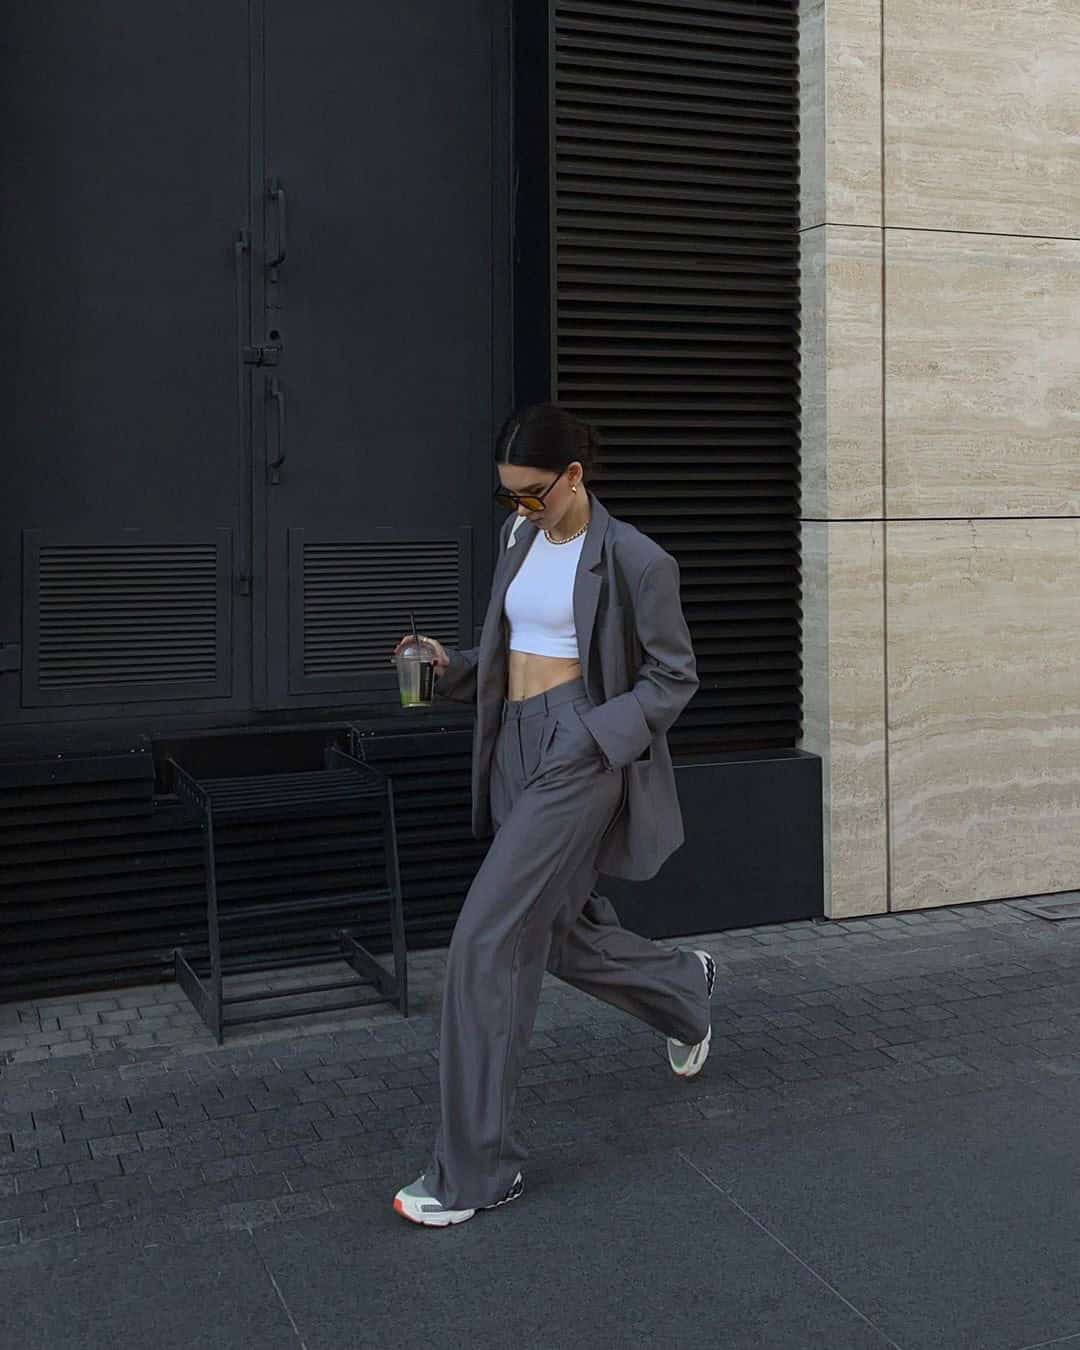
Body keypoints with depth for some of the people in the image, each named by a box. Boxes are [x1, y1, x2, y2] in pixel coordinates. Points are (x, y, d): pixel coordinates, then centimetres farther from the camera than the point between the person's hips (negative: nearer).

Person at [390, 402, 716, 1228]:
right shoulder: (519, 537, 10)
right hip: (515, 750, 8)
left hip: (578, 754, -8)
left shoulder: (631, 561, -10)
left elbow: (674, 679, -5)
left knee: (489, 940, -13)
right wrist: (452, 667, 2)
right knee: (560, 933, 18)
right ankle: (683, 988, 49)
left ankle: (477, 1168, -2)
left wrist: (595, 735, -18)